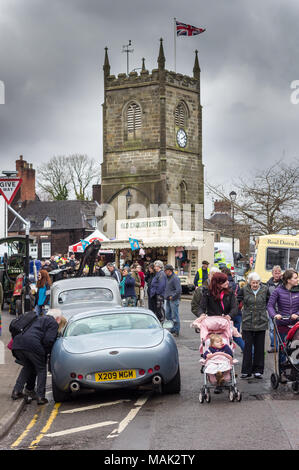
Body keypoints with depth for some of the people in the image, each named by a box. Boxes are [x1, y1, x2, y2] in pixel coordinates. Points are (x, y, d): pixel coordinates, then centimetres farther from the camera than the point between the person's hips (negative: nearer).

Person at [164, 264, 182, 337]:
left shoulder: (175, 278, -15)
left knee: (175, 316, -4)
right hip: (168, 300, 10)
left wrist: (172, 296, -17)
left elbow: (179, 290, -21)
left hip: (174, 300, -10)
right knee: (167, 315, 12)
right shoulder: (167, 278, 13)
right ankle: (172, 329, 21)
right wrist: (167, 295, 13)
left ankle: (176, 331, 3)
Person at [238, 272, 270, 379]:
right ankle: (246, 371, 6)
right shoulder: (244, 290, -3)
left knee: (259, 347, 5)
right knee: (248, 346, -1)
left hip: (261, 322, 1)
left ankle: (258, 370, 14)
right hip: (247, 322, -1)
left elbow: (270, 302, 16)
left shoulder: (265, 289, 1)